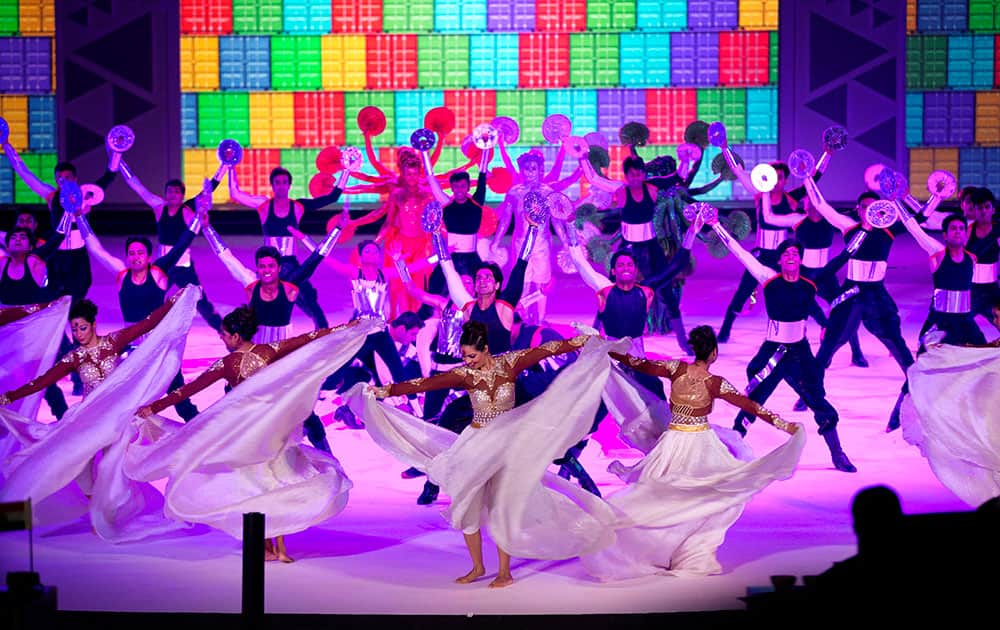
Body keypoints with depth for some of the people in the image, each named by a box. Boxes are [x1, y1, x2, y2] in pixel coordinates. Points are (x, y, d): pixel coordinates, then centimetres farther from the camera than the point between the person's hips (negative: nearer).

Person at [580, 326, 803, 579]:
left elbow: (640, 365, -2)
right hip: (702, 444, -2)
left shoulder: (676, 369, -8)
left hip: (673, 443, 2)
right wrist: (783, 425, -8)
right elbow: (750, 406, -12)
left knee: (656, 494, 11)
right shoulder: (715, 383, -13)